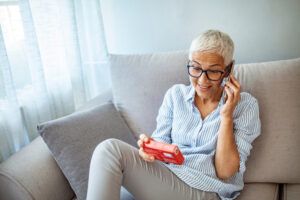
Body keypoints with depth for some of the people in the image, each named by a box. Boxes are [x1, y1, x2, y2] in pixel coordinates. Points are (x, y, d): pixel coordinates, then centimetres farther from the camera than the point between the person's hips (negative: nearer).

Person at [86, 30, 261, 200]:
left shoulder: (246, 105, -4)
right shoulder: (176, 94, 6)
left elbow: (225, 172, -9)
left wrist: (227, 115, -16)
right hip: (165, 174, 4)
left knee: (111, 149, -22)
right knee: (109, 149, -25)